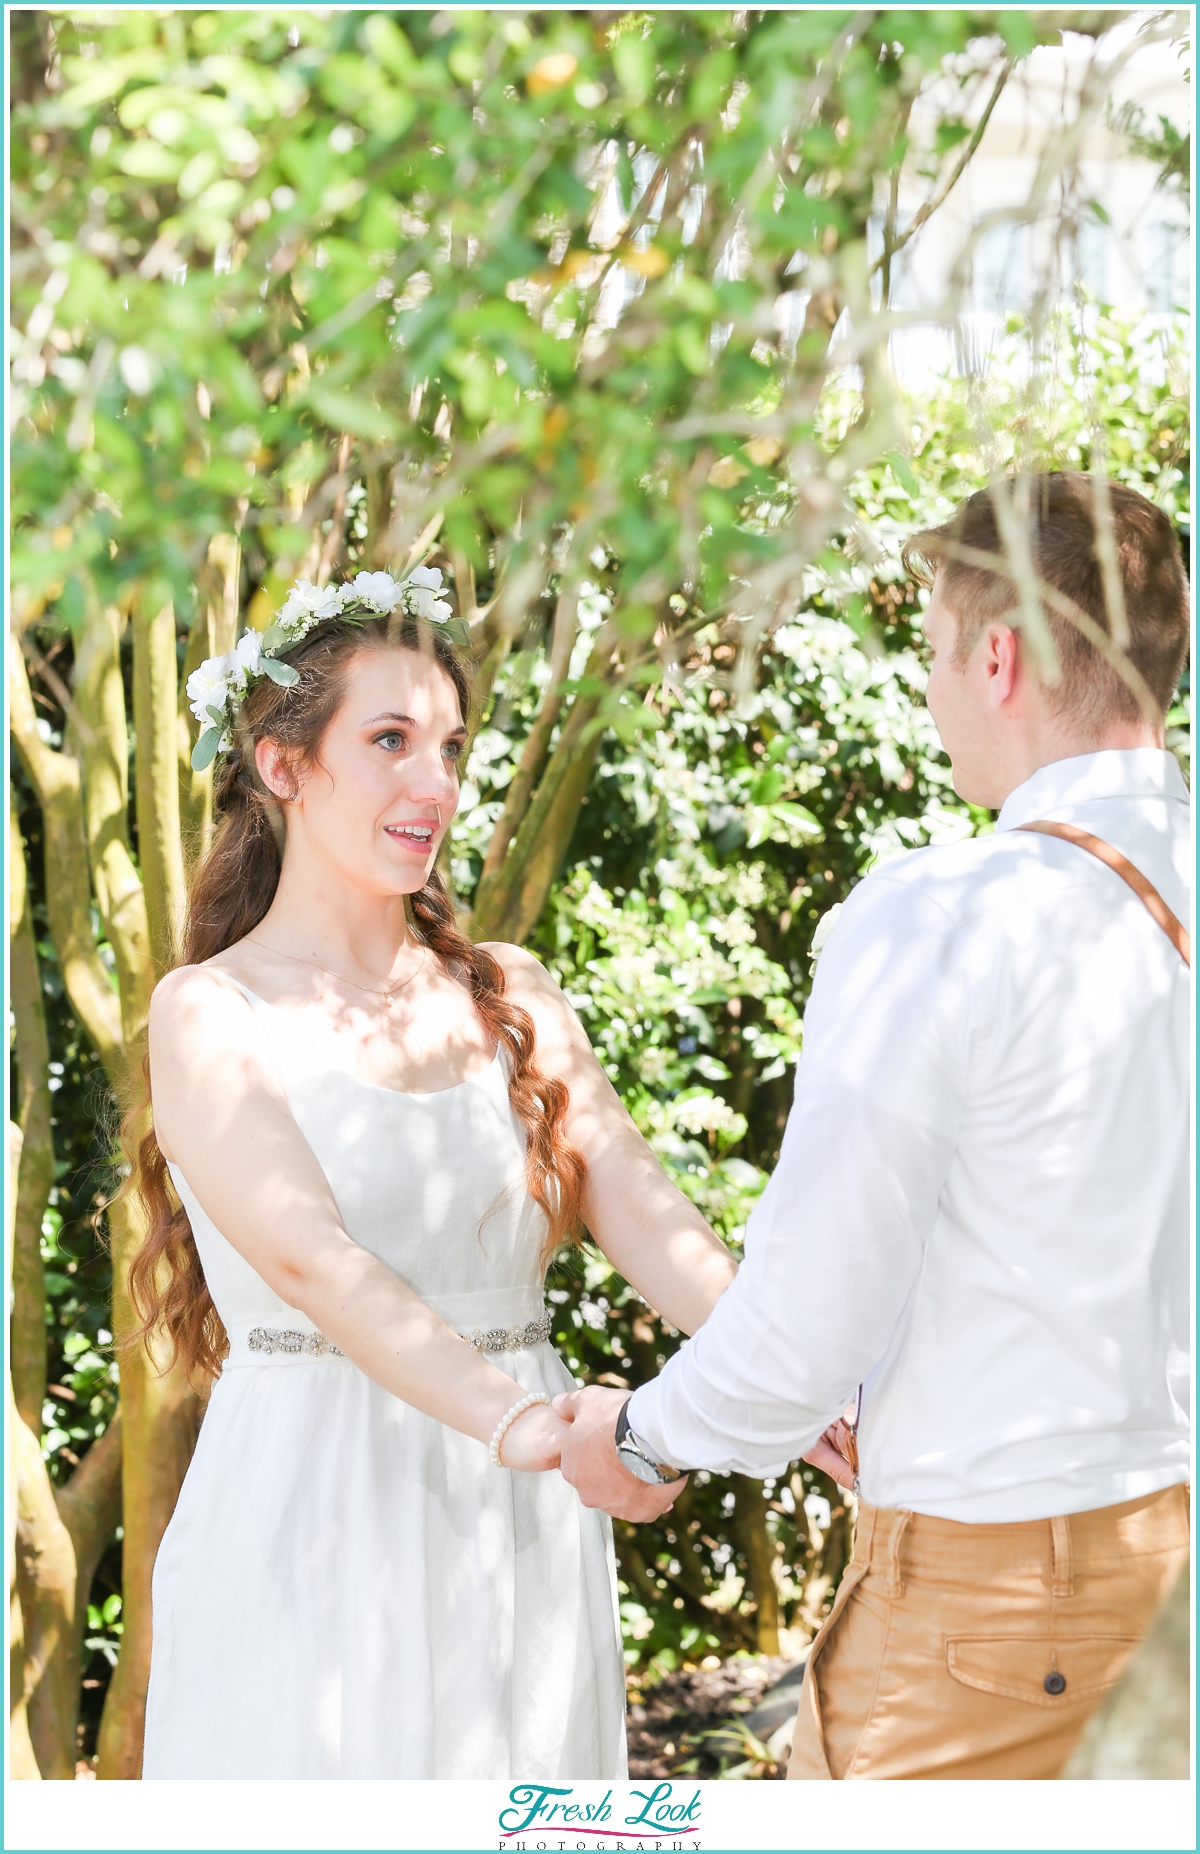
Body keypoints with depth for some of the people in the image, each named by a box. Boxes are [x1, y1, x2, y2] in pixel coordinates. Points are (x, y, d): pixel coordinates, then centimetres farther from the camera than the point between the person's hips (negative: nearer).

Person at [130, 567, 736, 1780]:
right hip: (312, 1531, -4)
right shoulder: (211, 1014, -2)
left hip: (516, 1539, 4)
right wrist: (521, 1423, -34)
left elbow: (647, 1219, -1)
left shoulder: (512, 999, 12)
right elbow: (312, 1260, -18)